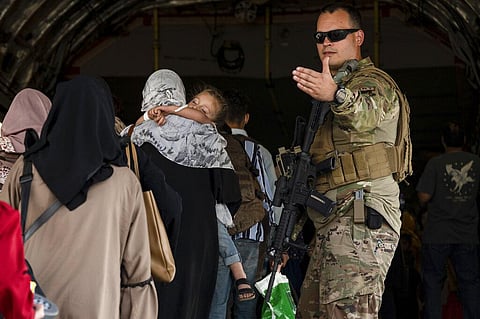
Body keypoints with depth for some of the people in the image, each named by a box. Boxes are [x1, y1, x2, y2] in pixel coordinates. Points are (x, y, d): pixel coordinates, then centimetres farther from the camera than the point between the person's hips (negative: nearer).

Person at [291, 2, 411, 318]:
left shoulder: (372, 81, -2)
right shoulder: (332, 86, 27)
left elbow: (366, 114, -29)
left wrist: (336, 95, -52)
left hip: (361, 218, -10)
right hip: (331, 225, 10)